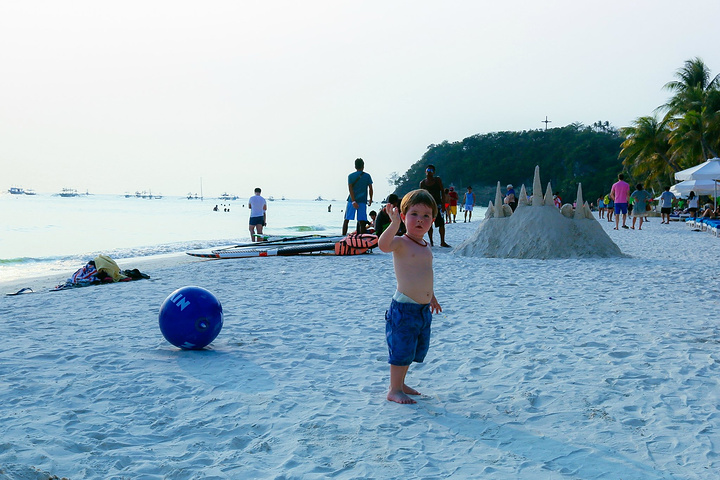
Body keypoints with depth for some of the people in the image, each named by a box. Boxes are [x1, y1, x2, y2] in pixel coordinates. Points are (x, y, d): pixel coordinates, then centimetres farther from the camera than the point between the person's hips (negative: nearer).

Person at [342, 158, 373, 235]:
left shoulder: (350, 176, 3)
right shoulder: (367, 176, 4)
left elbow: (350, 189, -7)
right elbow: (370, 189, 3)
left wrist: (353, 201, -12)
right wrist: (370, 199, 15)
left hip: (352, 200, 0)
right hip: (362, 200, 0)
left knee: (346, 219, 7)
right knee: (362, 222, -1)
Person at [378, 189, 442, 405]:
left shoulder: (425, 247, 11)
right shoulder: (400, 243, -13)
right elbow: (383, 244, -37)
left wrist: (432, 297, 32)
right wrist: (395, 224, -48)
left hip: (423, 309, 8)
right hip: (404, 308, -8)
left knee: (413, 350, 18)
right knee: (401, 350, -1)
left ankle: (400, 383, 34)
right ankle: (394, 390, 13)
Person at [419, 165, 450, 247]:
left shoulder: (437, 180, 5)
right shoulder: (422, 183, 8)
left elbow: (442, 191, 4)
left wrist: (443, 200, -7)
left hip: (437, 204, -1)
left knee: (441, 223, -7)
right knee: (429, 225, 1)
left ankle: (442, 242, 0)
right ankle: (431, 242, 12)